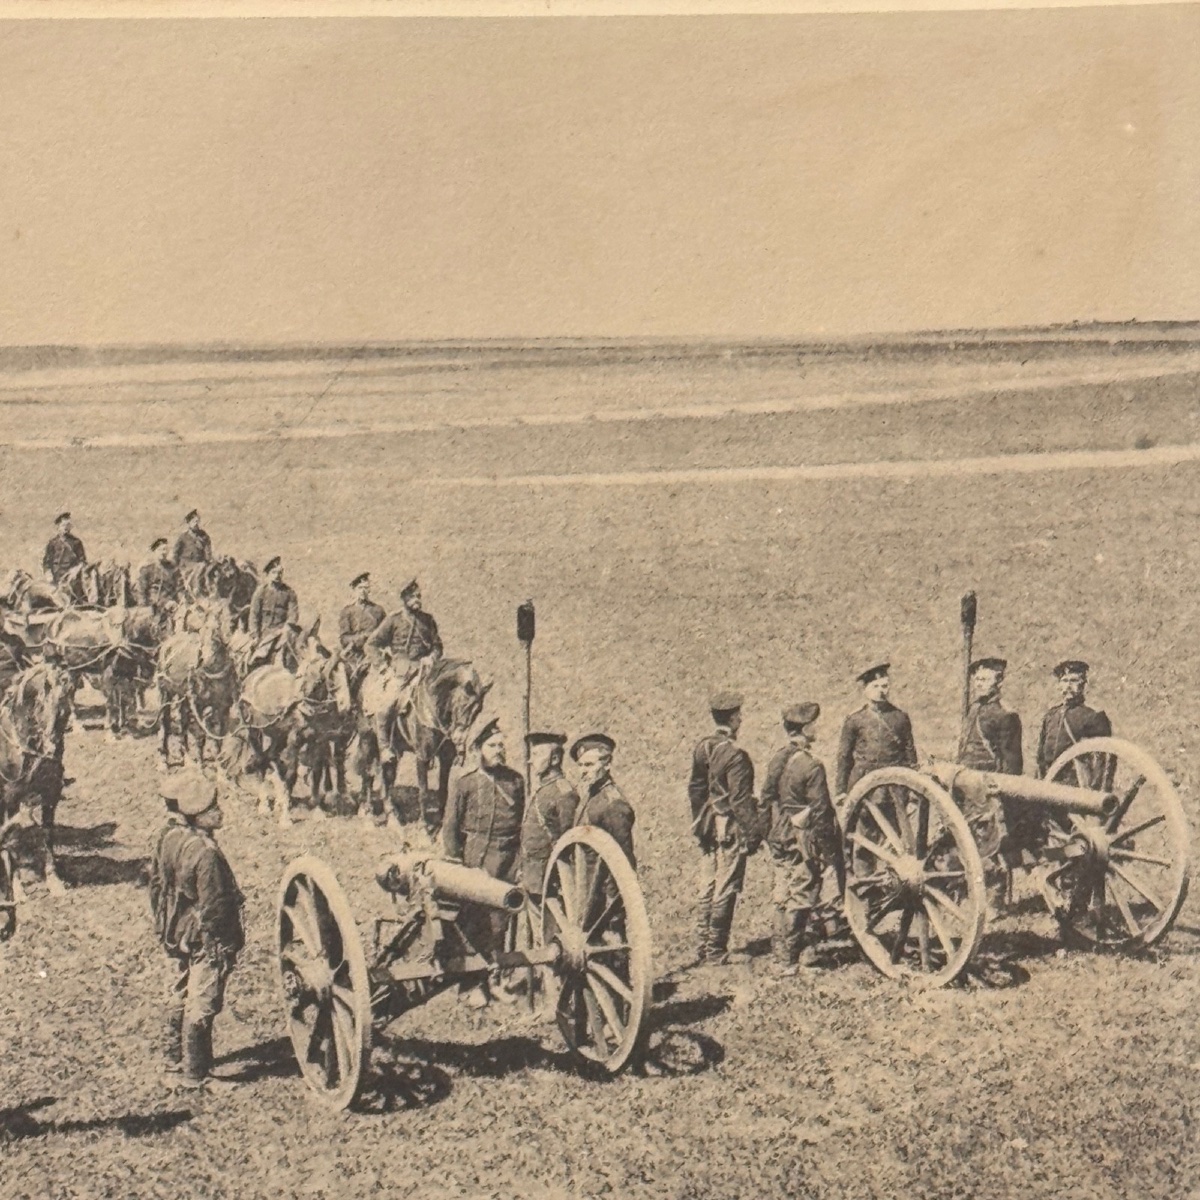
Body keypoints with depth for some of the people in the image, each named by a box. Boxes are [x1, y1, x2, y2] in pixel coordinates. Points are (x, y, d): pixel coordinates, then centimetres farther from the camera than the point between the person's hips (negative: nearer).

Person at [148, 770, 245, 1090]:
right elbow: (213, 905, -24)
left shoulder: (166, 839, -2)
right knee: (202, 1003, 1)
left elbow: (156, 884, 9)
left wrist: (163, 926, 19)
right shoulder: (203, 852, -28)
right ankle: (195, 1073, 9)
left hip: (178, 935, 9)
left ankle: (175, 1054, 39)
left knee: (183, 993, 24)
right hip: (205, 940, -9)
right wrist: (223, 944, -14)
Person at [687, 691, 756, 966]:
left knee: (707, 888, 14)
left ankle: (702, 947, 20)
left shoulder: (701, 747, 5)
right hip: (730, 829, -8)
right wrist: (751, 832, -10)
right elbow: (740, 801, -17)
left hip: (707, 827, 8)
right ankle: (716, 951, 4)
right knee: (725, 890, 0)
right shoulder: (734, 754, -18)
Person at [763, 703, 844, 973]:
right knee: (800, 897, 2)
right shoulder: (812, 766, -18)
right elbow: (820, 812, -16)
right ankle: (790, 957, 6)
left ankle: (781, 950, 25)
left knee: (782, 895, 16)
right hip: (804, 840, -7)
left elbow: (767, 797, 9)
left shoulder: (777, 759, 3)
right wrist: (831, 852, -10)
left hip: (779, 837, 7)